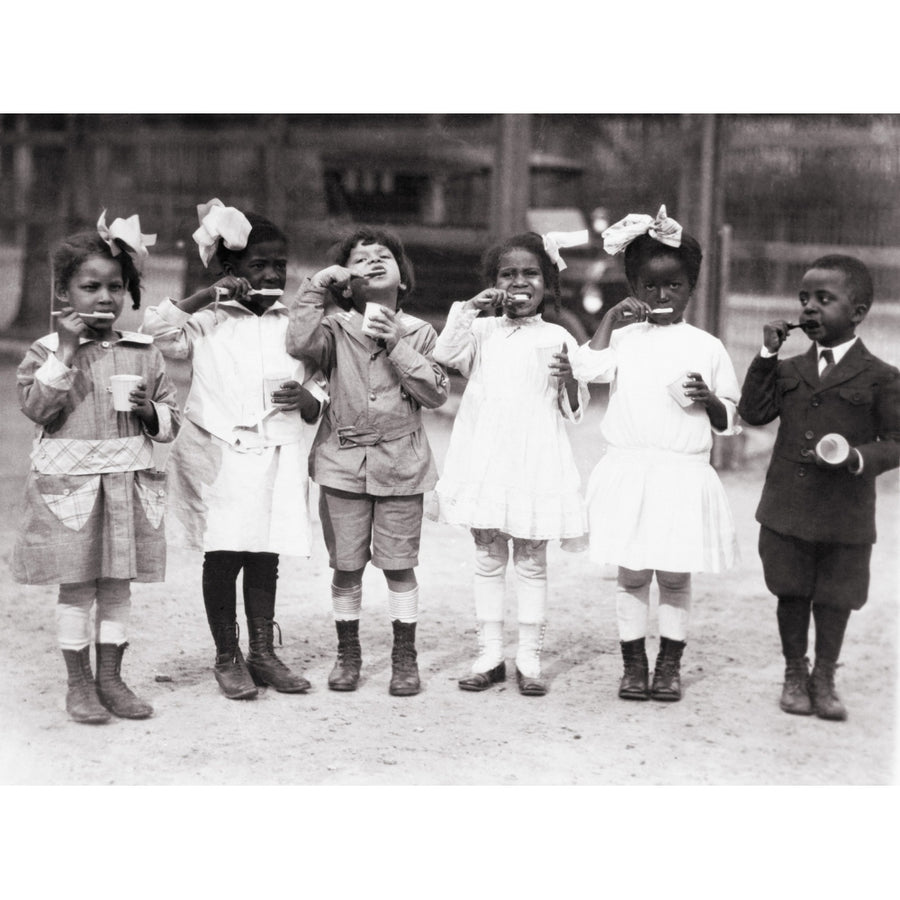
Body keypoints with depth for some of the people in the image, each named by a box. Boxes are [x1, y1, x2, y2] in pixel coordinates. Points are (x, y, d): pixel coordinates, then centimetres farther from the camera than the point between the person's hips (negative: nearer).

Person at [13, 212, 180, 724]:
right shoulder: (47, 351, -1)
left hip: (128, 483, 3)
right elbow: (36, 408, -15)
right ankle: (79, 683, 16)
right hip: (69, 483, -3)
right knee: (76, 586, 3)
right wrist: (65, 352, -18)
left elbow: (171, 421, 10)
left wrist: (150, 410, -12)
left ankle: (110, 678, 21)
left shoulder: (143, 353, 6)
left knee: (118, 585, 9)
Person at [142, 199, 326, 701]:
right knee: (223, 556, 0)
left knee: (265, 558, 7)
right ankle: (227, 658, 12)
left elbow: (319, 402, 12)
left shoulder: (294, 325, 11)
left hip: (274, 458, 3)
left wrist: (305, 399, -11)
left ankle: (263, 653, 17)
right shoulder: (208, 322, 3)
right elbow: (158, 328, -14)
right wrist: (210, 295, -14)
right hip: (218, 456, -2)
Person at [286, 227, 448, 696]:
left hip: (400, 464, 0)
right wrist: (317, 284, -15)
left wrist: (398, 346, -13)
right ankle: (347, 653, 22)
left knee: (399, 565, 4)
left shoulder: (418, 332, 4)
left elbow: (436, 392, -6)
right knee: (346, 566, 7)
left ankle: (405, 657, 16)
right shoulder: (337, 328, 1)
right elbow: (300, 345, -20)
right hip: (343, 462, 0)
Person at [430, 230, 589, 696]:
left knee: (531, 561, 5)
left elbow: (574, 409, 2)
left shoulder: (557, 338, 3)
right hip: (483, 458, 2)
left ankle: (529, 658, 12)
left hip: (534, 461, -2)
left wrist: (568, 379, -18)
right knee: (487, 558, 8)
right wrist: (471, 307, -9)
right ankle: (489, 654, 16)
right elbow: (444, 354, -8)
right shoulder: (481, 330, 9)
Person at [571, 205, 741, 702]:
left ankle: (670, 664, 19)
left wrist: (709, 399, -12)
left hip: (685, 473, 0)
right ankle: (633, 663, 17)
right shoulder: (623, 338, 4)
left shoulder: (706, 347, 5)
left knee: (675, 575, 6)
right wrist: (611, 319, -12)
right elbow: (587, 367, -15)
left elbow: (728, 420, 8)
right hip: (629, 471, 0)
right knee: (632, 573, 5)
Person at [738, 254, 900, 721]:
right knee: (791, 593, 12)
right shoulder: (789, 370, 8)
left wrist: (859, 458, -23)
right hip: (786, 510, 3)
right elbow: (754, 412, -2)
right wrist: (767, 355, -6)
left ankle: (824, 678, 26)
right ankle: (794, 673, 29)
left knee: (834, 598, 9)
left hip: (846, 516, -3)